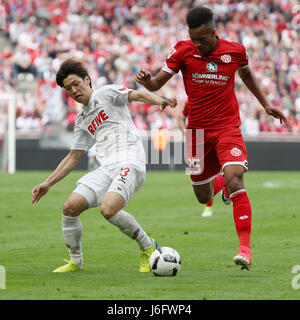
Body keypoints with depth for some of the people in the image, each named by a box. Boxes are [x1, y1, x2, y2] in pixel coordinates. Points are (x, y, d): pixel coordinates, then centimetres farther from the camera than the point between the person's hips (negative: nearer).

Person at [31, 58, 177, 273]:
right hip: (106, 169, 7)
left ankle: (148, 247, -7)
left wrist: (159, 101, -31)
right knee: (70, 206, -9)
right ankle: (76, 261, 9)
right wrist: (48, 183, 23)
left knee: (108, 209, -29)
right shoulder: (82, 121, 25)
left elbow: (139, 95, -9)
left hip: (130, 162, -7)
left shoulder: (107, 94, 6)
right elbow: (73, 157, 29)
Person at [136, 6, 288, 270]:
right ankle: (220, 182, 50)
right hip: (198, 130, 2)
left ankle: (245, 248, -25)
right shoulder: (184, 51, -6)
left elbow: (247, 74, 18)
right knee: (203, 197, 11)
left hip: (228, 127, -2)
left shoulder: (235, 50, -5)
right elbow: (158, 83, -6)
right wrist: (146, 81, -29)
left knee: (235, 179, -25)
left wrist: (266, 104, 13)